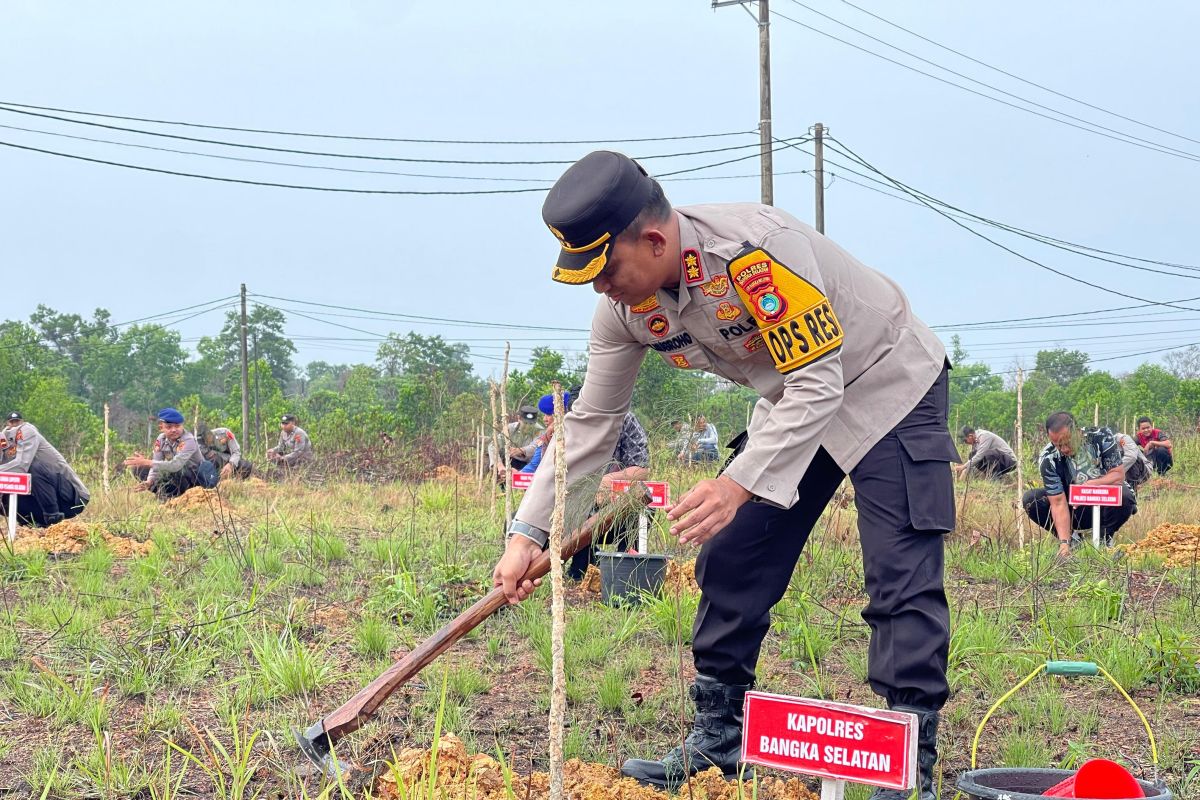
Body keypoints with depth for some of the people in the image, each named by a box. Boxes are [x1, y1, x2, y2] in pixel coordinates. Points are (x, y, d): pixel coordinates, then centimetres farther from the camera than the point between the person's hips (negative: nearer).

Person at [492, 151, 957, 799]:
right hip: (794, 404, 7)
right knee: (730, 563, 4)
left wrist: (739, 484, -43)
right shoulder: (626, 306, -13)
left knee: (902, 577, -14)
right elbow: (589, 422, -3)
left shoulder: (757, 247, -36)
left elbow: (818, 383, -34)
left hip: (890, 387, -7)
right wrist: (527, 532, -8)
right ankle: (715, 742, 15)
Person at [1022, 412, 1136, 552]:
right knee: (1030, 499, -22)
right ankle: (1071, 538, -1)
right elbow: (1059, 503, -23)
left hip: (1104, 504, -1)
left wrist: (1090, 486, -34)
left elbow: (1119, 475, -17)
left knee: (1125, 496, -35)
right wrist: (1064, 543, -33)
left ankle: (1105, 538, -5)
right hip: (1075, 511, 1)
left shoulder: (1102, 437, -18)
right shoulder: (1048, 459, -21)